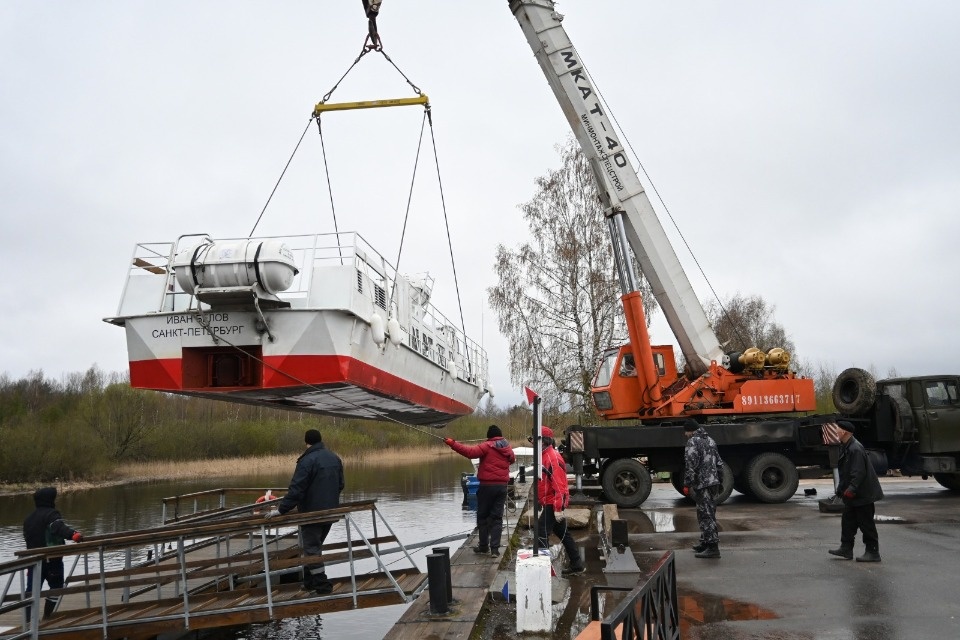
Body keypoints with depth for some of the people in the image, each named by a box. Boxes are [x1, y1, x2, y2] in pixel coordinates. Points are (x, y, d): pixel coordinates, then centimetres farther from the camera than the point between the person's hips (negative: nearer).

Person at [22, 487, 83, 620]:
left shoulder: (28, 519, 16)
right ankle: (49, 614, 9)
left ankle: (29, 617, 4)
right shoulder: (51, 514, -10)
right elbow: (60, 527, -31)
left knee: (32, 589, 9)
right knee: (56, 587, 10)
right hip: (52, 558, -6)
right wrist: (73, 534, -48)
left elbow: (27, 539, 24)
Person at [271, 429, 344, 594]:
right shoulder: (334, 458, 8)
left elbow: (296, 489, -22)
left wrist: (281, 509, -18)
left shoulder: (307, 461, -17)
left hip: (312, 513, -7)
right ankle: (310, 581, 24)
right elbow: (340, 484, 16)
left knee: (312, 548, 1)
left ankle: (322, 584, -3)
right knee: (315, 545, 19)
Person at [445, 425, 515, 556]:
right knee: (497, 517, 7)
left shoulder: (487, 446, -10)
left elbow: (470, 452, -23)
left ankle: (483, 546, 13)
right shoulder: (508, 448, 7)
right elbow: (512, 459, 28)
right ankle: (495, 548, 2)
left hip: (487, 485, -4)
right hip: (502, 486, 4)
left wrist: (453, 444, -23)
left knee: (482, 516, 9)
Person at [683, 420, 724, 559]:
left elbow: (690, 465, -17)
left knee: (705, 516, -8)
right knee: (709, 514, 17)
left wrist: (687, 485, -14)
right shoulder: (710, 440, 18)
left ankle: (713, 547, -10)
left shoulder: (692, 442, -10)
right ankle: (705, 542, 27)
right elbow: (719, 463, 22)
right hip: (714, 483, 9)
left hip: (702, 484, -9)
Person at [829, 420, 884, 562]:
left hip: (862, 494, -10)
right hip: (853, 494, 10)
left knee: (866, 523, -1)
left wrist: (851, 489, -27)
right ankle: (846, 549, 21)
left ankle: (873, 552, 8)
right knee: (848, 521, 14)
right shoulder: (845, 447, 10)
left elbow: (859, 473, -26)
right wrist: (841, 489, 18)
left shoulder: (855, 449, -22)